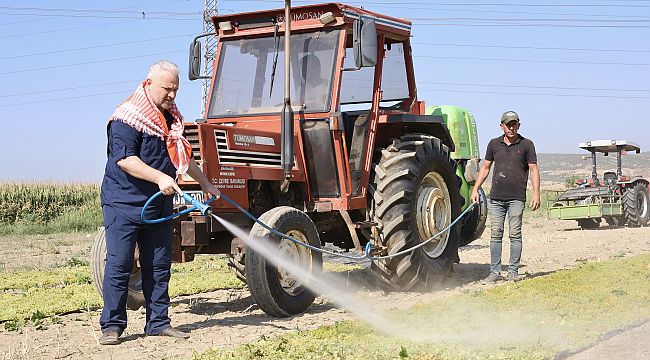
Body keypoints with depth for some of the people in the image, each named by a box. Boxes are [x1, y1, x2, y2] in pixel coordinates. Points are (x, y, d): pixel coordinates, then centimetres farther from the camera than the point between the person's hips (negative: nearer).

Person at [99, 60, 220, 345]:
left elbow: (184, 156, 27)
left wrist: (205, 184, 30)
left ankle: (158, 322, 16)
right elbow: (124, 159, -22)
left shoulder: (171, 118, 14)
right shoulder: (127, 116, -12)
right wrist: (159, 177, -30)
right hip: (124, 203, -7)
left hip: (159, 205, 8)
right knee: (119, 264, -4)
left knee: (159, 266, 9)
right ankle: (112, 325, 3)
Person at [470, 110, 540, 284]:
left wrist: (536, 194, -9)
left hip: (516, 198, -3)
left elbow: (533, 170, 0)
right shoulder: (494, 144, 10)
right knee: (496, 234, 4)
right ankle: (495, 271, 8)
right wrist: (475, 189, 10)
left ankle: (513, 271, 6)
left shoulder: (526, 144, 2)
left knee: (515, 235, -1)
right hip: (496, 197, 3)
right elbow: (485, 168, 16)